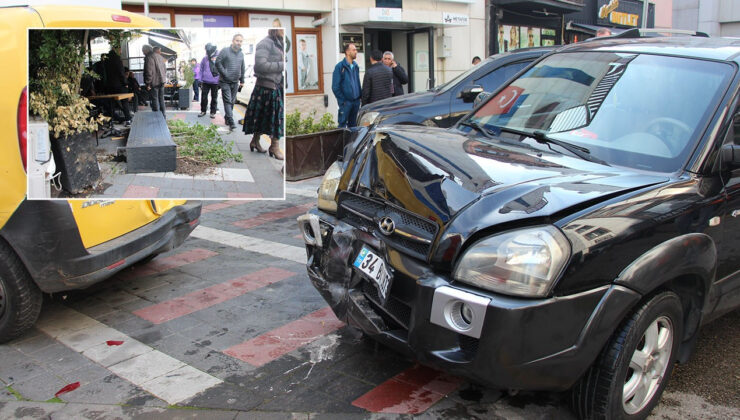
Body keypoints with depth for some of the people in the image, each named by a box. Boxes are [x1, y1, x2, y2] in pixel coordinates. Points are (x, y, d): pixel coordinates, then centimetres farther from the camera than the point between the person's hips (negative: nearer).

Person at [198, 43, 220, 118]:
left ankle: (213, 112, 17)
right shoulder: (205, 59, 4)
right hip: (205, 82, 2)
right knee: (204, 97, 4)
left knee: (214, 98, 7)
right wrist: (201, 81, 6)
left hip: (215, 82, -2)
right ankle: (203, 110, 18)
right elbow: (201, 70, 10)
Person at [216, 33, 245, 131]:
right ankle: (231, 122, -18)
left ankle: (227, 118, 25)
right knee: (227, 101, -11)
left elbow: (242, 68, 21)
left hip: (235, 82, 6)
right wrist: (224, 73, -14)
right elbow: (218, 63, -9)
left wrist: (242, 80, 19)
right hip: (225, 82, -5)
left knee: (232, 102, 10)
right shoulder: (225, 51, -5)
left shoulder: (241, 54, 12)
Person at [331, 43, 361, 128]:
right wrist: (342, 101, -12)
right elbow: (335, 87, -9)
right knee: (342, 125, -4)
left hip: (356, 101, 6)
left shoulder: (356, 66, 12)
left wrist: (360, 96, 9)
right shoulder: (340, 66, -7)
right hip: (346, 102, -6)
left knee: (353, 125, 11)